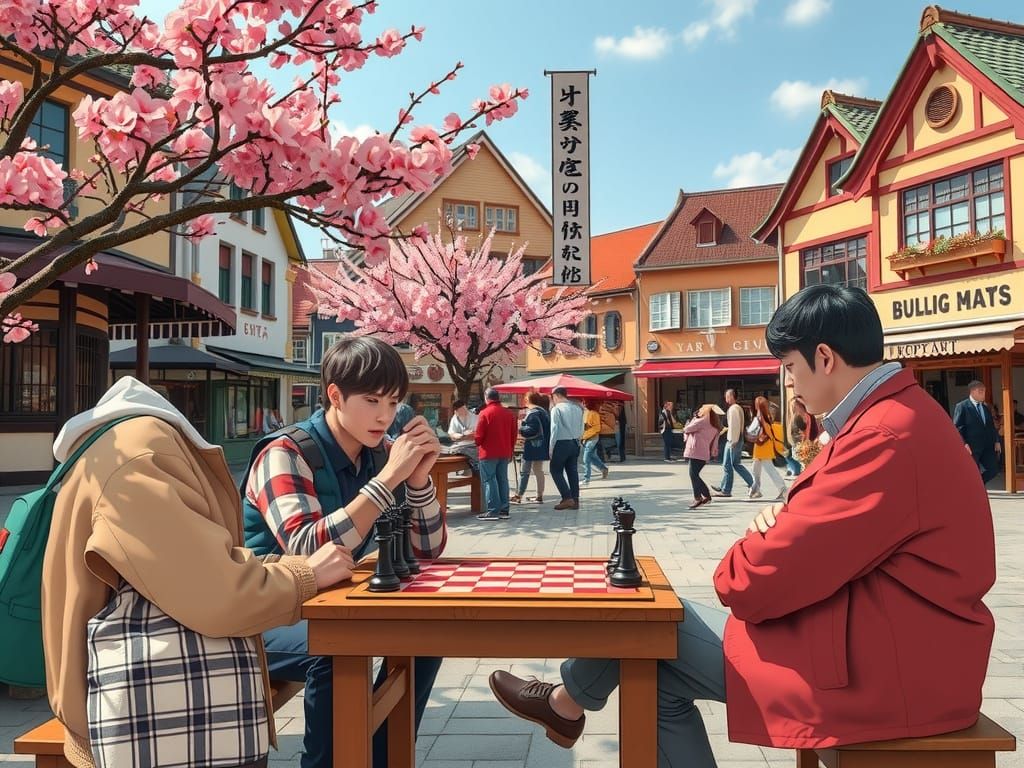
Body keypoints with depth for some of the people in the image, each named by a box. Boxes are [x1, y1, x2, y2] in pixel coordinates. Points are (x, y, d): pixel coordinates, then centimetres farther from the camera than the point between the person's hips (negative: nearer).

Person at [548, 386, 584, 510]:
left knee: (556, 470, 3)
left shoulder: (556, 409, -11)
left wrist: (551, 448, -10)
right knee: (572, 471, 10)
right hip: (575, 443, 6)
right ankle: (575, 500, 12)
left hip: (562, 443, -6)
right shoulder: (578, 408, 8)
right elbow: (581, 429, 9)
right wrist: (577, 441, 16)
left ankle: (567, 498, -5)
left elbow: (554, 429, -14)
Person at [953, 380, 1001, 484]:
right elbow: (957, 427, -12)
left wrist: (996, 441, 8)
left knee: (994, 469, 3)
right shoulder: (962, 406, -6)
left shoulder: (985, 407, 15)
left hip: (987, 446, 6)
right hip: (972, 447, -6)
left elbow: (991, 425, 19)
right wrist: (964, 444, -20)